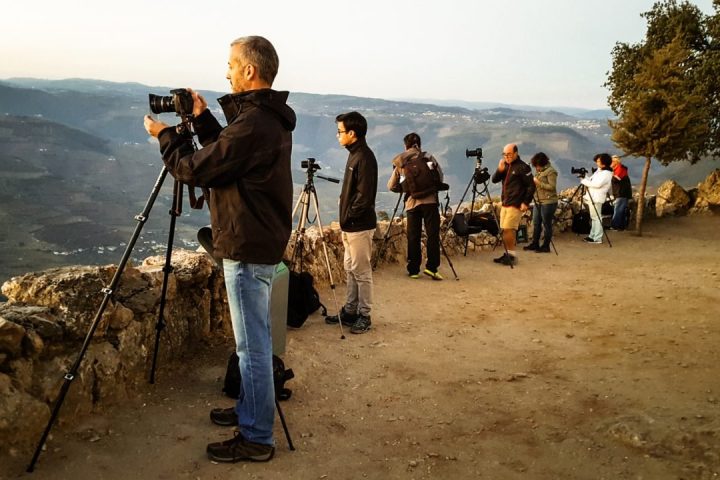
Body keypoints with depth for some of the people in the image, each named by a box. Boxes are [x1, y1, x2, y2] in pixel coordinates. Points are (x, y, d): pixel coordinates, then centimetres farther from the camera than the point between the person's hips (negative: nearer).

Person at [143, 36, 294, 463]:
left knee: (253, 346, -1)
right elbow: (227, 156, 20)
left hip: (248, 249, -10)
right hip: (262, 243, 10)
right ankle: (249, 411, 35)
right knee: (255, 342, 20)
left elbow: (195, 170, -14)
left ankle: (256, 439, 10)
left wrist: (165, 135, 2)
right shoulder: (272, 120, 11)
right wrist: (203, 119, 17)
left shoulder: (252, 124, -21)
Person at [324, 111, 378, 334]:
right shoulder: (354, 154, 12)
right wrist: (345, 218, 13)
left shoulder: (364, 157, -17)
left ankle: (364, 316, 8)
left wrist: (349, 216, -13)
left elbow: (364, 195, -21)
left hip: (360, 225, -10)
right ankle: (350, 310, 24)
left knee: (361, 271, -1)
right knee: (350, 269, 15)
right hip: (350, 225, 10)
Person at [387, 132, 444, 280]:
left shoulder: (398, 162, 10)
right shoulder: (427, 157, 4)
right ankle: (431, 267, -8)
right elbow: (440, 177, 2)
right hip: (429, 200, -2)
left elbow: (391, 186, 11)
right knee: (433, 234, -1)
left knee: (413, 237, 6)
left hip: (411, 203, 3)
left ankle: (413, 270, 8)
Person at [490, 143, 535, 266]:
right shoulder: (505, 166, 12)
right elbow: (494, 180, 9)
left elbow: (531, 186, -11)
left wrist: (526, 203, -15)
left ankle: (512, 255, -3)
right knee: (506, 230, 10)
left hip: (515, 205, -8)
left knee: (508, 229, -11)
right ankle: (508, 254, 18)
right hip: (505, 203, 8)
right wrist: (499, 170, -9)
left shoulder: (522, 167, -9)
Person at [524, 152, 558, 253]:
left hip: (548, 202, -9)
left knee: (546, 224, -1)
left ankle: (546, 246, 6)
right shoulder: (539, 171, 14)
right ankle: (535, 244, 20)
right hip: (538, 201, 9)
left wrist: (539, 183, -19)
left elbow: (552, 186, -19)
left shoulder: (551, 171, -12)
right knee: (536, 223, 11)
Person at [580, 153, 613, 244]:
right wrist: (585, 178, 1)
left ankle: (597, 238, -4)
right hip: (592, 197, 10)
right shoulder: (598, 171, 15)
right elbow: (591, 180, 21)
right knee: (594, 218, 14)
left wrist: (584, 181, -14)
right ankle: (592, 236, 21)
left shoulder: (606, 173, -14)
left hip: (596, 199, -9)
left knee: (596, 218, -7)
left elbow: (597, 184, -22)